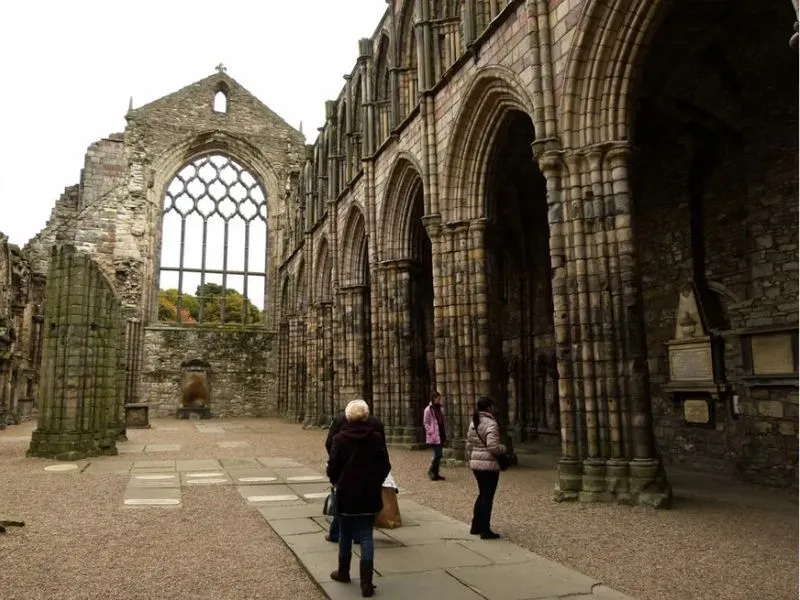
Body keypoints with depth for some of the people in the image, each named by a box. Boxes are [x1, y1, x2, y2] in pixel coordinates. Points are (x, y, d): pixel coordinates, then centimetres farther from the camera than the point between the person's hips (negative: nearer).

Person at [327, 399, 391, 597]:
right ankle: (366, 582, 1)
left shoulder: (340, 438, -11)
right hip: (369, 494, 1)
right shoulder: (377, 437, -5)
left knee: (345, 534, 16)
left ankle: (344, 572, 33)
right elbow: (385, 466, 0)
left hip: (346, 494, -1)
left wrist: (336, 482, 13)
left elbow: (333, 467, -8)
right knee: (366, 536, 6)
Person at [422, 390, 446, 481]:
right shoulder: (428, 409, -10)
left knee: (438, 455, 10)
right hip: (434, 437, -8)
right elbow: (426, 423, -9)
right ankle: (431, 471, 7)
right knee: (438, 455, -9)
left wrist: (444, 434, 14)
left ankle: (435, 474, 18)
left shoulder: (438, 408, 13)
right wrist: (431, 433, -14)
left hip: (440, 436, 8)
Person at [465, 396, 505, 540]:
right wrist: (504, 448, -6)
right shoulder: (491, 423, -16)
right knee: (487, 497, 1)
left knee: (482, 494, 20)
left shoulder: (473, 423, 9)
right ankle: (485, 531, 8)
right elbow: (493, 446, -24)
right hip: (489, 465, -8)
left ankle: (476, 526, 26)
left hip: (476, 463, 8)